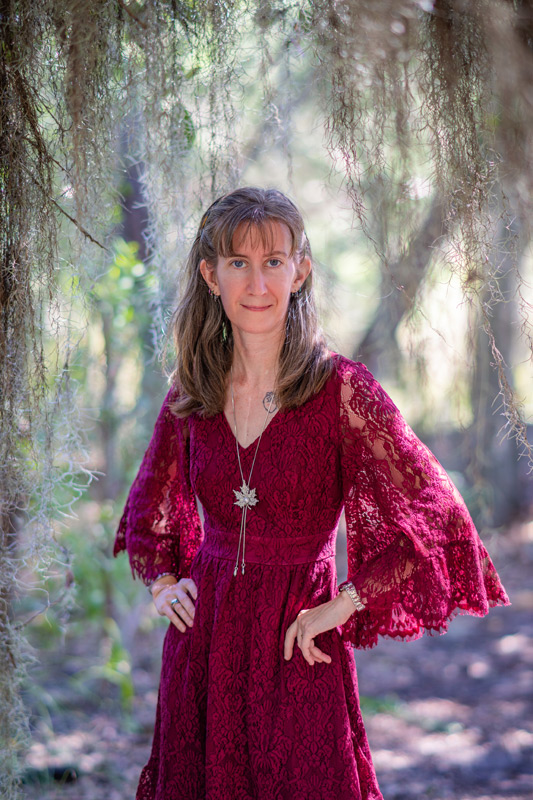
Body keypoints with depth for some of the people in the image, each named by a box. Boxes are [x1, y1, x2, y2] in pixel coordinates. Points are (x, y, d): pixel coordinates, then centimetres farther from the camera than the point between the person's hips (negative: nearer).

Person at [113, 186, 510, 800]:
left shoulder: (340, 388, -11)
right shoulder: (189, 393, 2)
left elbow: (435, 516, -12)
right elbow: (148, 506, 20)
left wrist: (342, 606, -12)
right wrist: (161, 582, 4)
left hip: (298, 653, -4)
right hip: (202, 643, 4)